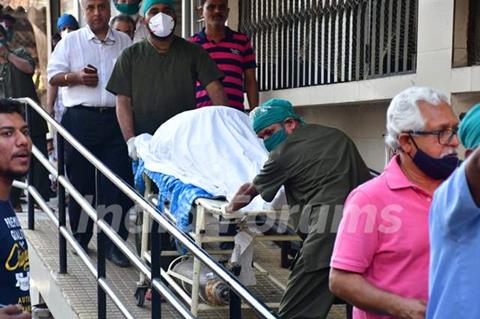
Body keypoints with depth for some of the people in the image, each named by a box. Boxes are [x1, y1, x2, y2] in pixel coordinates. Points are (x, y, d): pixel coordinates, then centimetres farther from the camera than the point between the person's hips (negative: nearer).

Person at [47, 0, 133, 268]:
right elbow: (53, 76, 6)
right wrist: (76, 77, -13)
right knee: (81, 181, 7)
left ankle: (114, 244, 1)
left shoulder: (125, 42, 13)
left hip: (116, 118, 1)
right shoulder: (70, 42, 8)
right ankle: (79, 239, 21)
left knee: (119, 183, -5)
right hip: (81, 119, -1)